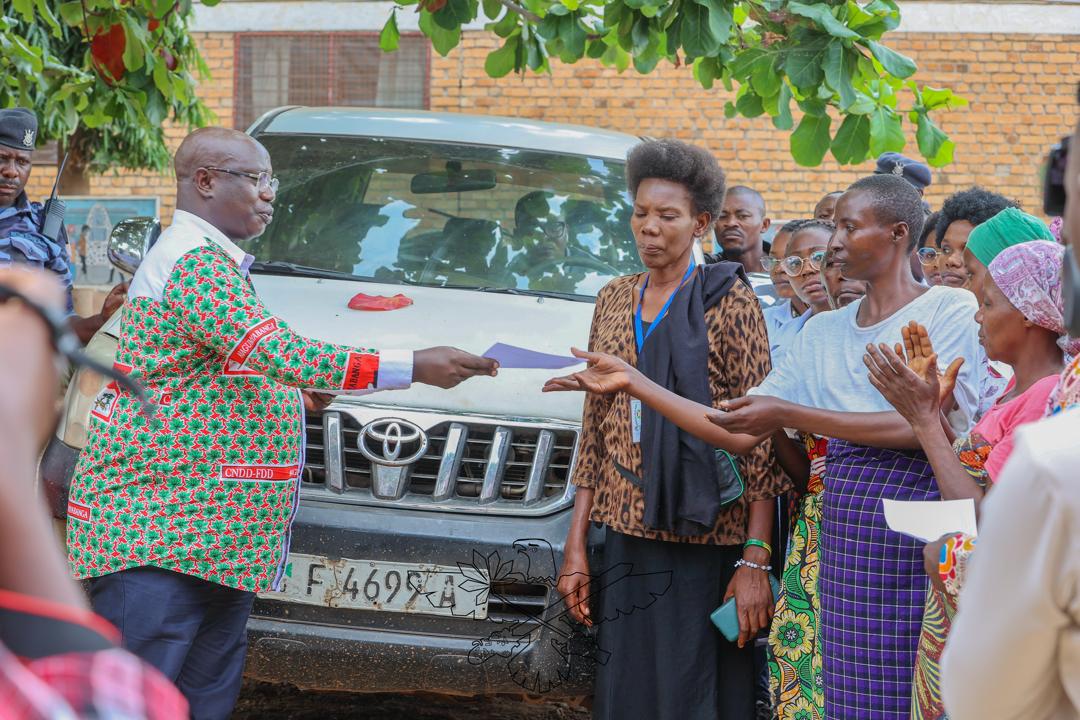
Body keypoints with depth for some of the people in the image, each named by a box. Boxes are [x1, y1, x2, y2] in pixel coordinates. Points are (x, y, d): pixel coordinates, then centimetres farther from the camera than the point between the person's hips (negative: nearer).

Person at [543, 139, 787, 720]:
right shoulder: (614, 300, 12)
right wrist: (576, 547, 9)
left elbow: (759, 437, -8)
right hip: (625, 541, 5)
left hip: (704, 546, -5)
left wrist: (755, 561, -15)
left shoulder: (728, 300, -4)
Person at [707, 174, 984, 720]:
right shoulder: (824, 331, 19)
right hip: (844, 538, 6)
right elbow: (738, 432, 18)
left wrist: (789, 415, -12)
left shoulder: (951, 311, -2)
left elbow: (931, 426, -15)